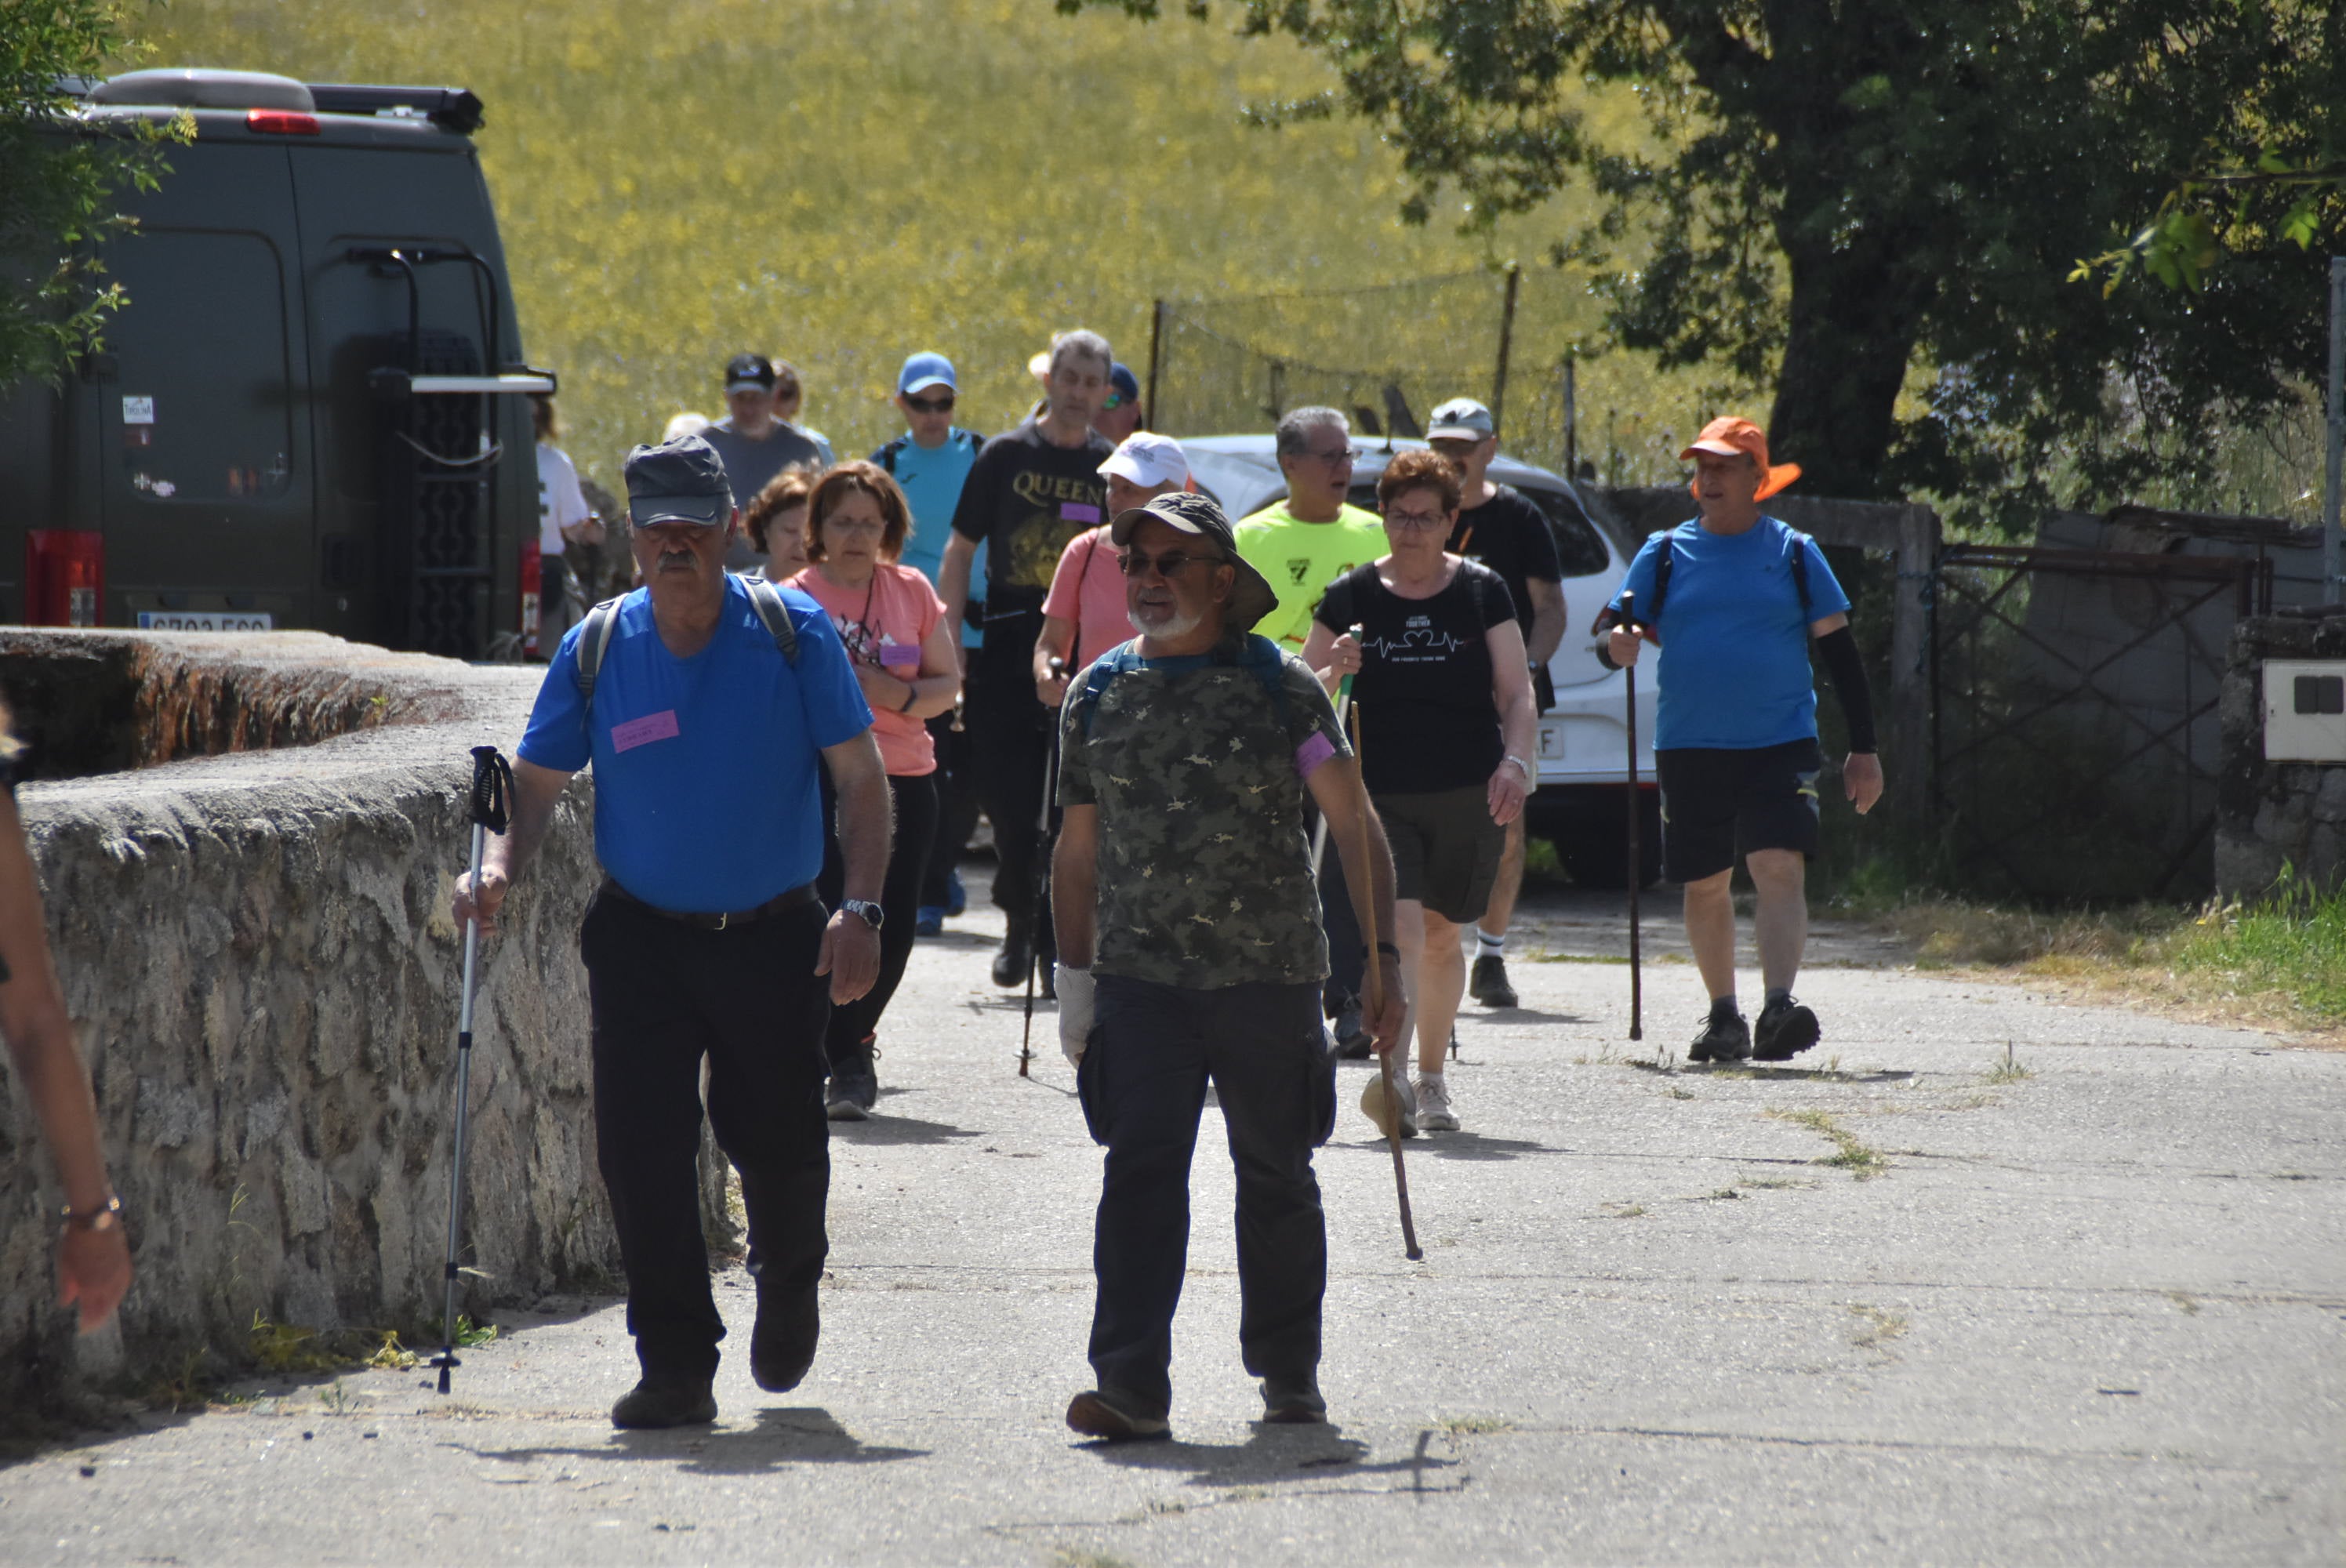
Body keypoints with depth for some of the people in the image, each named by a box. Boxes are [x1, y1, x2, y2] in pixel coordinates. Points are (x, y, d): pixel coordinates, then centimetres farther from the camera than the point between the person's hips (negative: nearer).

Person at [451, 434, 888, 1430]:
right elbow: (536, 785, 4)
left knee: (777, 1142, 3)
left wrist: (859, 907, -15)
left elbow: (861, 779, -3)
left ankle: (788, 1280, 38)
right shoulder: (597, 648, 0)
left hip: (772, 937, -1)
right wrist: (501, 866, -17)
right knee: (640, 1149, -8)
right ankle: (677, 1367, 0)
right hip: (641, 937, 1)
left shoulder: (793, 633, -5)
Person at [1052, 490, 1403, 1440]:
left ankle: (1288, 1373, 25)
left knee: (1276, 1178, 10)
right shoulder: (1098, 695, 8)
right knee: (1141, 1170, -11)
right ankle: (1132, 1386, -16)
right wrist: (1075, 977, 14)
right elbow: (1080, 847, 15)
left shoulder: (1278, 686, -2)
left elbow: (1356, 826, -1)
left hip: (1269, 972, -1)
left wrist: (1384, 959, -7)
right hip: (1141, 975, 1)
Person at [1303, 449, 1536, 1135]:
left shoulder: (1481, 592, 4)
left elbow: (1516, 691, 2)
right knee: (1399, 925, -18)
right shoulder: (1352, 596, 3)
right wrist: (1334, 671, -16)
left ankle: (1432, 1079, 28)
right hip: (1379, 795, -1)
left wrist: (1515, 763, -14)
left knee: (1441, 937, 11)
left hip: (1467, 796, 1)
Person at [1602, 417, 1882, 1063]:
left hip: (1780, 743, -2)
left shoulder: (1793, 553, 5)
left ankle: (1779, 1008, -26)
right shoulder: (1666, 553, 8)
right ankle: (1723, 1015, 21)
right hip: (1689, 746, 2)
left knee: (1780, 869, -18)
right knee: (1704, 885, 8)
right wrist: (1618, 644, -19)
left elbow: (1839, 649, 7)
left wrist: (1864, 750, 3)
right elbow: (1618, 632, 8)